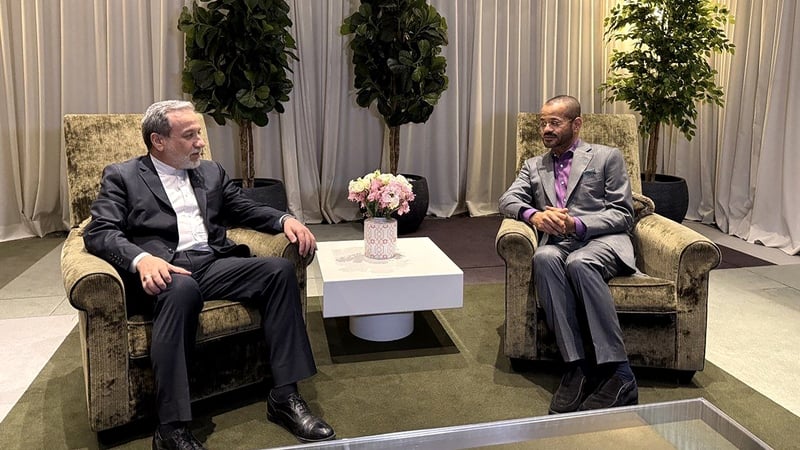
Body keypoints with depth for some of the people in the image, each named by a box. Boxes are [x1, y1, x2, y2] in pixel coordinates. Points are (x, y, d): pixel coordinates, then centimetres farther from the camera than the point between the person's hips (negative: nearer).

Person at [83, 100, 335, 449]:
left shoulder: (211, 173, 23)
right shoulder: (122, 176, 9)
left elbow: (246, 209, 23)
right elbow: (99, 232, -4)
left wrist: (285, 220, 0)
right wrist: (142, 259, -25)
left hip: (214, 264, 5)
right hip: (165, 271, -4)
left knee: (280, 269, -21)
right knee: (183, 288, -39)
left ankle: (285, 396, -19)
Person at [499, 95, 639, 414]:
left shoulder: (607, 157, 14)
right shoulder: (534, 166, 25)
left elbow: (623, 214, 5)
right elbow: (508, 200, 9)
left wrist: (577, 224, -13)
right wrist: (533, 215, -14)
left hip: (602, 241, -2)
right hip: (558, 243, 3)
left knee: (579, 263, -38)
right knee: (544, 257, -35)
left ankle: (617, 372, -33)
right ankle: (576, 365, -34)